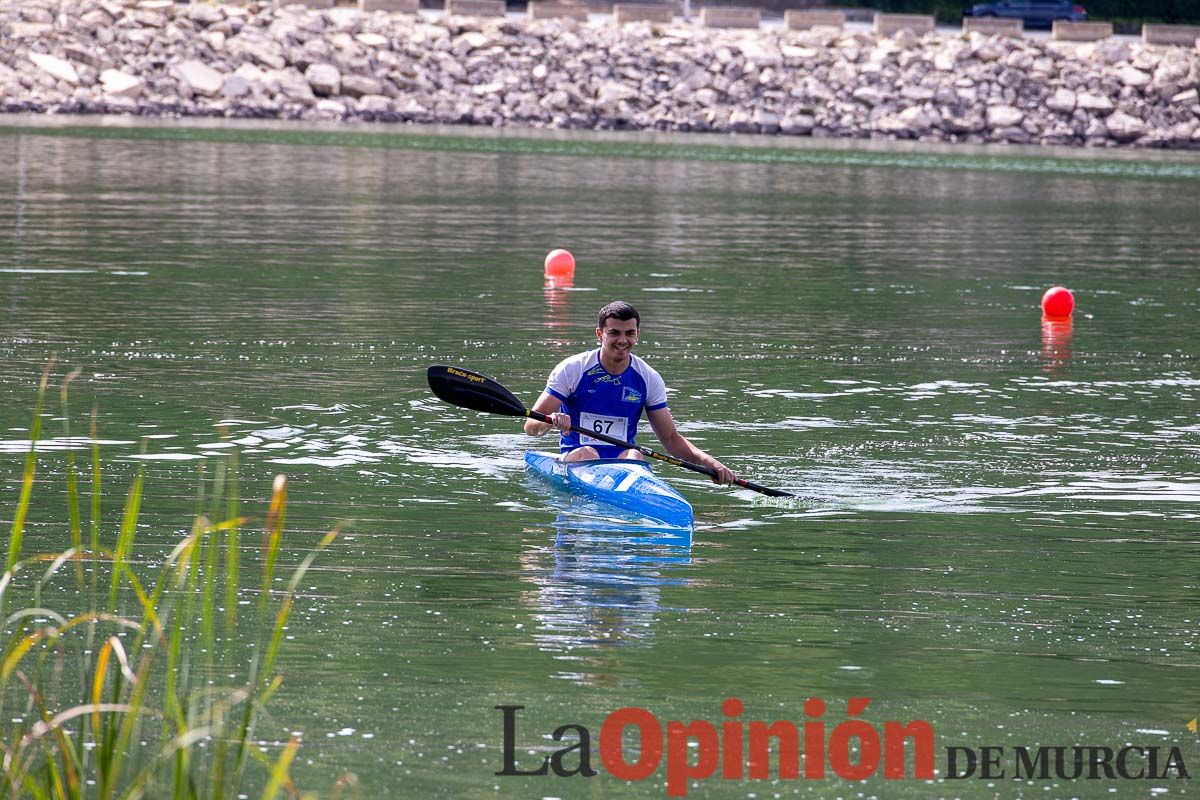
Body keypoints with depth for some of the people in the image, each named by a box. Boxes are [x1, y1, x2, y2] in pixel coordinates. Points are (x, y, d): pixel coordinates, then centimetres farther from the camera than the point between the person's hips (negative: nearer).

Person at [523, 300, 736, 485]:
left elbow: (671, 438, 12)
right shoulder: (572, 369, -1)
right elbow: (531, 426, -4)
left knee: (634, 455, -33)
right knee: (587, 453, -35)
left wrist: (706, 460, -6)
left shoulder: (649, 379, 8)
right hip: (574, 460, -1)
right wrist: (552, 421, -28)